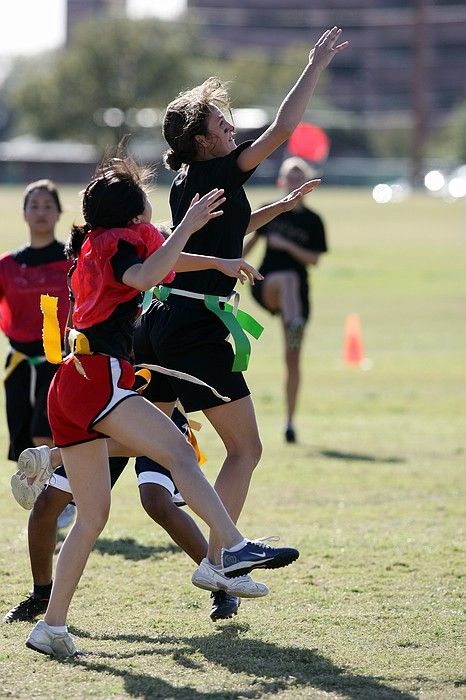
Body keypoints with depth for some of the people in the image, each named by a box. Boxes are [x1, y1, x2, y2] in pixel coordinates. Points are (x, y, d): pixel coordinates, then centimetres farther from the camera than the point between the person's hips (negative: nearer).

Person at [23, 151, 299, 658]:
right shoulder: (119, 244, 1)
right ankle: (232, 550, -44)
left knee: (92, 513, 10)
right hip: (99, 376, -10)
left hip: (69, 388, 10)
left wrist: (218, 263, 46)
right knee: (179, 453, -24)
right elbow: (145, 275, -23)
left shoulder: (96, 246, 28)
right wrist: (188, 226, -21)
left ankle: (51, 626, 8)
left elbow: (159, 260, 45)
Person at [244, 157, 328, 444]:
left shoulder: (312, 221, 4)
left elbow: (314, 259, -3)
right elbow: (252, 240, 21)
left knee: (293, 360, -2)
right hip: (266, 285, 0)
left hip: (298, 291, 1)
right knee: (288, 278, -39)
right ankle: (293, 325, -68)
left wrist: (287, 246, -15)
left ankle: (290, 422, 5)